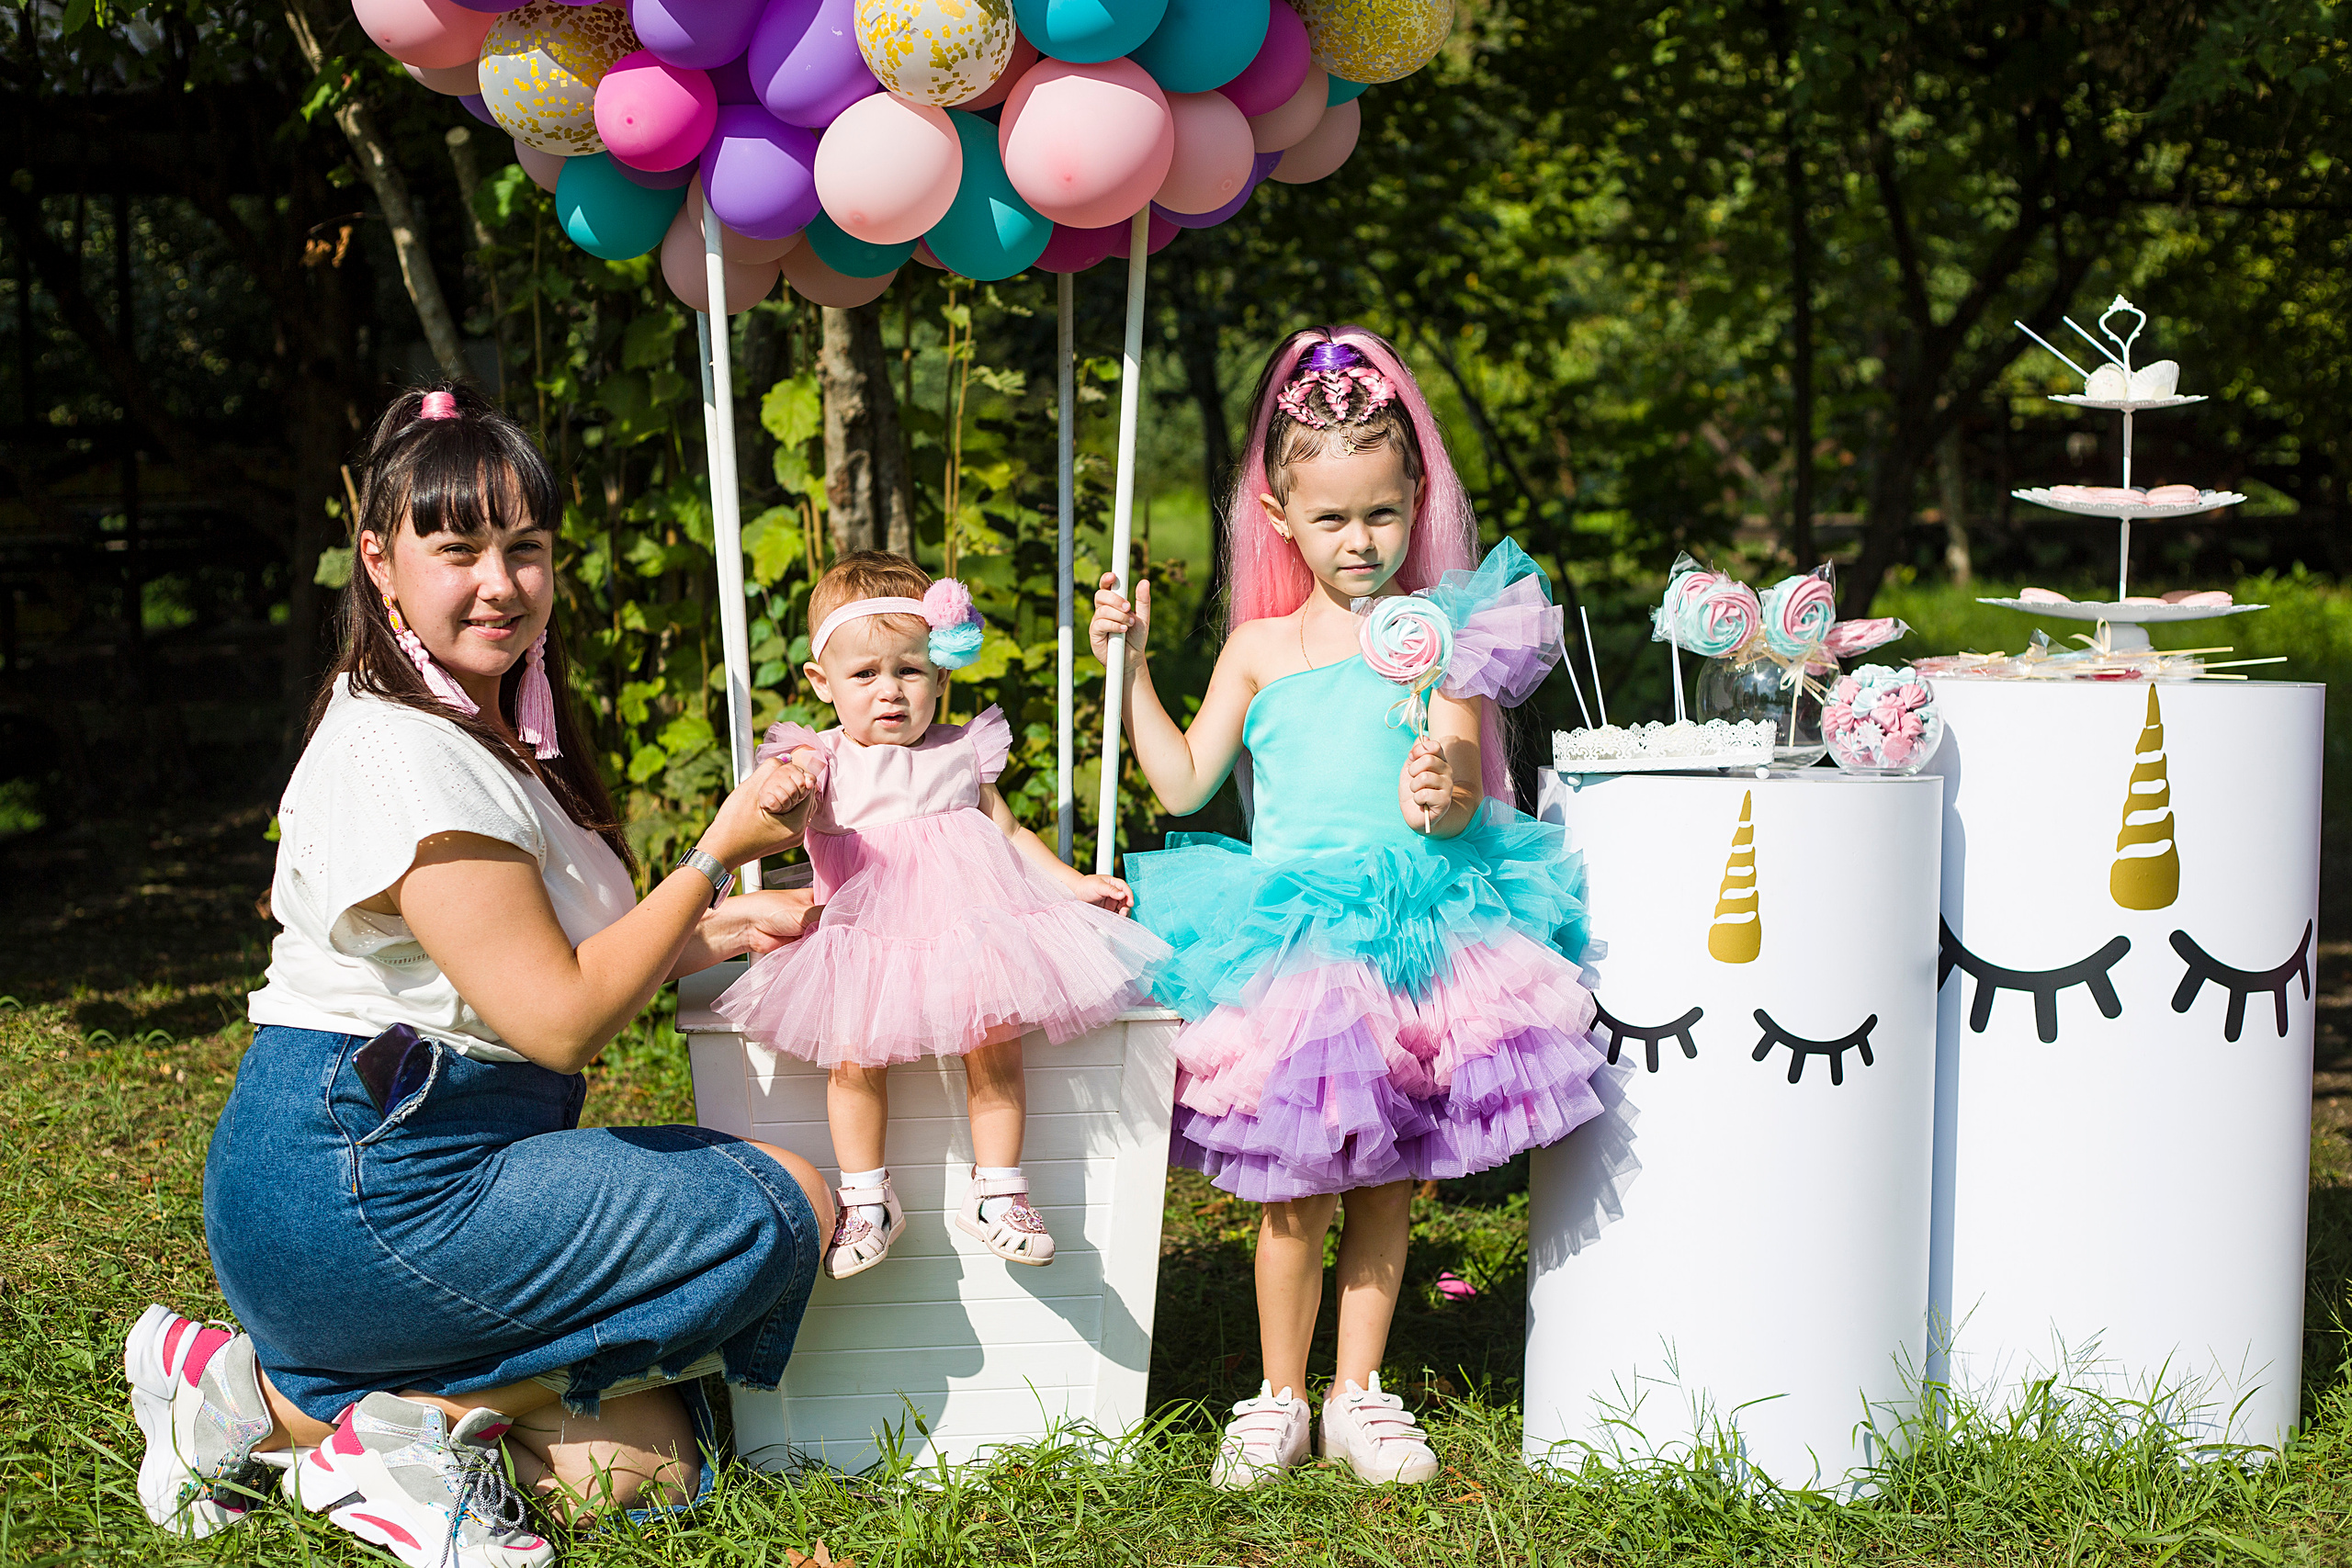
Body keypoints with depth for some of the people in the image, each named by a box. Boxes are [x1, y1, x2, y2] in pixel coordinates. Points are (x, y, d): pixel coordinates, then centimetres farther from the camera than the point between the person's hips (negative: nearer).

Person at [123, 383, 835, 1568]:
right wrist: (719, 852, -13)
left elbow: (541, 956, 20)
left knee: (638, 1463, 0)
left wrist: (712, 933, 8)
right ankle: (420, 1421, -10)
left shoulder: (490, 733, 16)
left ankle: (278, 1395, 3)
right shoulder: (406, 757, -17)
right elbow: (561, 1016, -19)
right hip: (364, 1192, -10)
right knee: (781, 1210, -11)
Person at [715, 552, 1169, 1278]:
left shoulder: (962, 754, 11)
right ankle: (866, 1197, -7)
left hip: (965, 929, 1)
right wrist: (778, 801, -36)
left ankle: (996, 1189, -3)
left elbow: (1008, 831, 21)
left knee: (994, 1043, -20)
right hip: (864, 939, -1)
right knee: (852, 1054, -24)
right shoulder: (822, 762, 3)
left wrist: (1074, 883, 13)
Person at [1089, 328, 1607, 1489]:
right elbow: (1182, 783, 10)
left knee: (1387, 1176, 6)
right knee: (1296, 1182, -1)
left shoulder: (1441, 631, 1)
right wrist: (1133, 667, 6)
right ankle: (1278, 1399, 13)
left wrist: (1444, 793, -30)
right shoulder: (1260, 648, 9)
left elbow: (1460, 788, -8)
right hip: (1288, 933, 1)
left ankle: (1357, 1394, 19)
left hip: (1413, 930, -1)